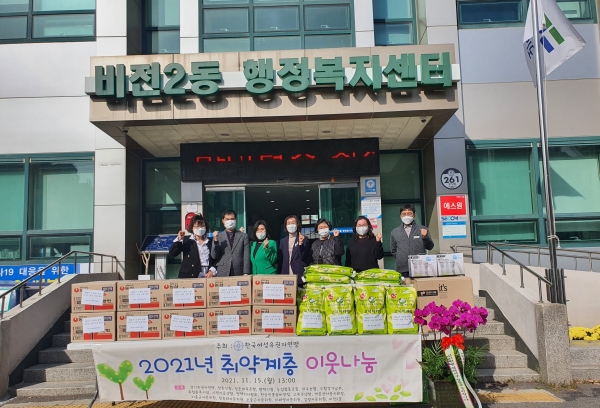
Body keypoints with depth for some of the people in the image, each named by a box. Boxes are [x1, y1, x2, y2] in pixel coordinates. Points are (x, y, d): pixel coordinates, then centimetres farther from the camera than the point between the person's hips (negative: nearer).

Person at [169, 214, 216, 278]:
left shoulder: (211, 241, 12)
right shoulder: (186, 240, 8)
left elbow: (216, 259, 11)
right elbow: (172, 253, 0)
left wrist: (212, 271, -5)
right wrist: (178, 240, -11)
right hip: (188, 277, -1)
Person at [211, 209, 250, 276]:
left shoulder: (244, 236, 7)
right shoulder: (218, 236, 8)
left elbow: (246, 257, 3)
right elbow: (214, 256, 2)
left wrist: (246, 273, -6)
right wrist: (215, 241, -10)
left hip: (239, 274, 0)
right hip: (222, 274, 0)